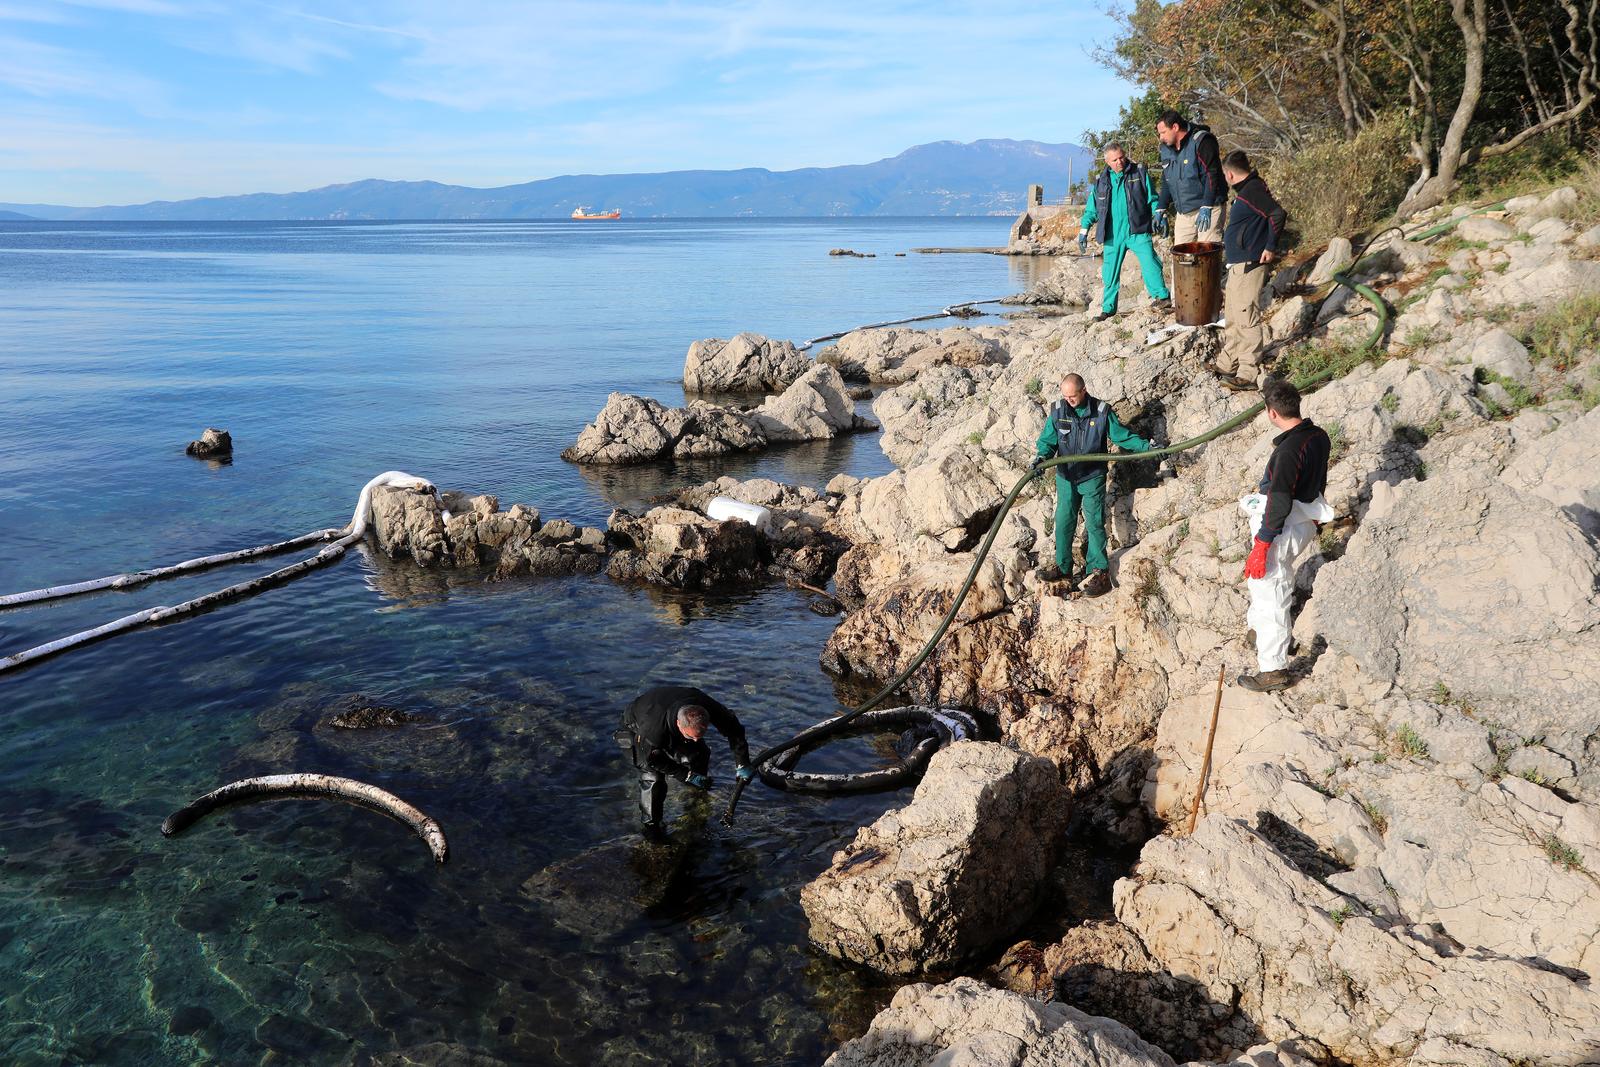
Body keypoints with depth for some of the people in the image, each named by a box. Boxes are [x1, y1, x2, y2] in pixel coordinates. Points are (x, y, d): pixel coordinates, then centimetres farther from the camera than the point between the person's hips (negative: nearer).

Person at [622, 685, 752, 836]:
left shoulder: (707, 707, -36)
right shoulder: (652, 731, -46)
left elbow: (733, 727, -20)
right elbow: (652, 759, -26)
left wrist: (743, 765, -19)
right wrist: (687, 776, -26)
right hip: (638, 724, -4)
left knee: (699, 755, -8)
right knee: (652, 777, -19)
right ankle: (651, 825, 0)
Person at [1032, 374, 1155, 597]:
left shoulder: (1102, 411, -10)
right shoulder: (1057, 411, -6)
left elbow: (1122, 435, -1)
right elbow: (1047, 441, -1)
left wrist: (1146, 447, -13)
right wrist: (1042, 457, -21)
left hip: (1093, 478, -3)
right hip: (1066, 476, 3)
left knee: (1094, 523, -3)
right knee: (1063, 522, 6)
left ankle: (1099, 572, 3)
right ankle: (1063, 568, 19)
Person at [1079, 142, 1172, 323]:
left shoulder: (1140, 173, 4)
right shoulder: (1101, 181, 10)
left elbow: (1152, 198, 6)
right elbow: (1091, 208, 15)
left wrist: (1159, 215, -7)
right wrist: (1083, 230, 10)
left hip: (1138, 231, -2)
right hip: (1113, 235, 3)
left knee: (1150, 263, -15)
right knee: (1110, 272, 6)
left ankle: (1163, 297, -8)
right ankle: (1108, 308, 17)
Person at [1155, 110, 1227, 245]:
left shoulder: (1200, 141, -13)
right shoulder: (1166, 149, 10)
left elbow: (1212, 175, -18)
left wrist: (1206, 207, -23)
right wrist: (1161, 209, 12)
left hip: (1208, 209, -7)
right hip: (1183, 213, 7)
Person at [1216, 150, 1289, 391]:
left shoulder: (1253, 189, -15)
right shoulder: (1246, 190, 16)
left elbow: (1278, 214, -24)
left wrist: (1270, 247, -19)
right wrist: (1228, 247, 25)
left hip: (1249, 266, -11)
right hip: (1237, 265, 11)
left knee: (1247, 319, -10)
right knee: (1232, 317, 18)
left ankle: (1248, 375, -8)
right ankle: (1227, 365, 28)